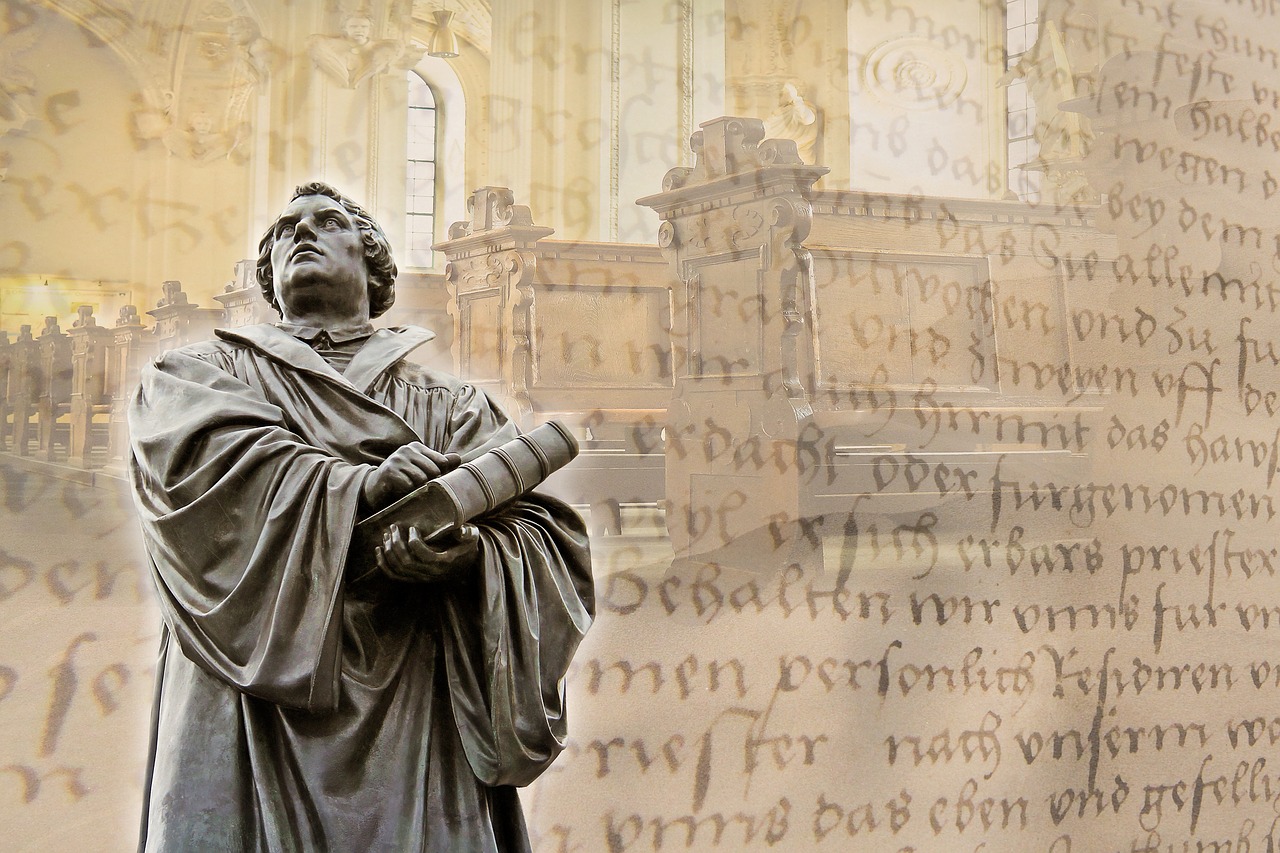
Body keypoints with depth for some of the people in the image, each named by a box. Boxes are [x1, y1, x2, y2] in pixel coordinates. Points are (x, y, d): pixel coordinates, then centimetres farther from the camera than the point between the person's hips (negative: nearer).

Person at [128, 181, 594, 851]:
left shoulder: (449, 405, 16)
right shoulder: (198, 372, 16)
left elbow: (547, 533, 2)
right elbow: (198, 451, -7)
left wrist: (469, 551, -20)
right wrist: (359, 486, -19)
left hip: (415, 720, 1)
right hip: (256, 713, 0)